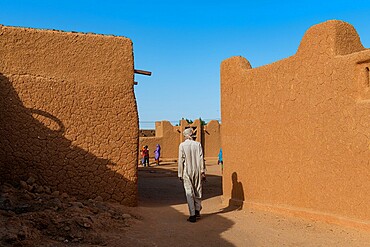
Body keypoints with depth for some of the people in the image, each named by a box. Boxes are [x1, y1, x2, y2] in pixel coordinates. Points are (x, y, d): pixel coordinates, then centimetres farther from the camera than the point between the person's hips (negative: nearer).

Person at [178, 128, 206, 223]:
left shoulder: (182, 145, -6)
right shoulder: (198, 144, -1)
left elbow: (181, 160, -6)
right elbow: (201, 159, -1)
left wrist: (180, 174, 1)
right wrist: (203, 172, 5)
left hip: (187, 172, -2)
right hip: (197, 171, 2)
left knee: (189, 193, 1)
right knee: (198, 191, 15)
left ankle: (192, 215, -1)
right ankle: (197, 211, 26)